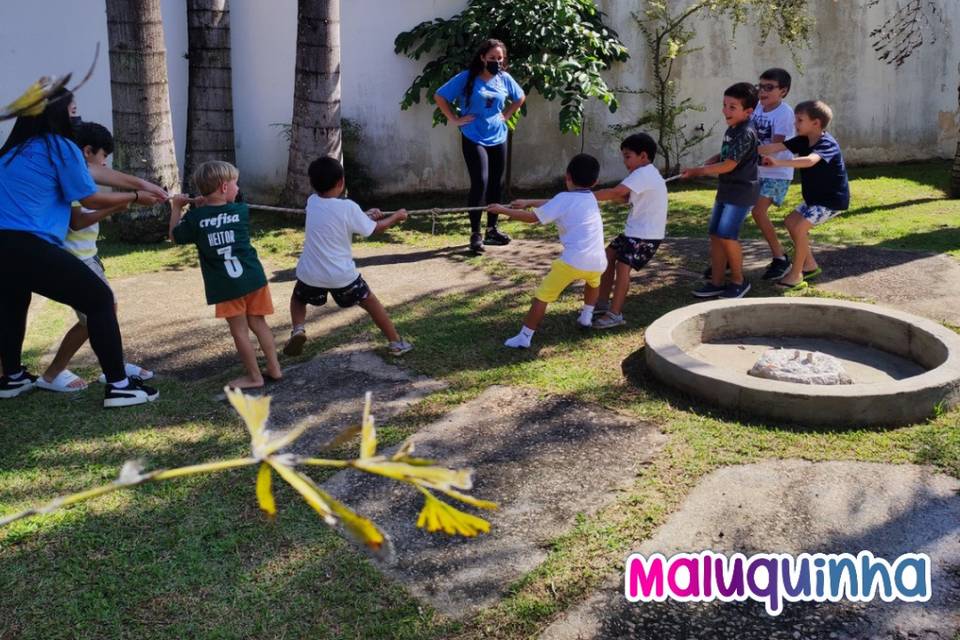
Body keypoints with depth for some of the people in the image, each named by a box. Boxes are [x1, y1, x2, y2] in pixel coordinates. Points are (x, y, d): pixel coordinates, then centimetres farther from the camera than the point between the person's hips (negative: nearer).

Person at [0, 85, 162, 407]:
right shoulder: (60, 146, -2)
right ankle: (118, 385, -1)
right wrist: (135, 197, 16)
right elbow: (91, 200, 3)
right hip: (31, 247, -8)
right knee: (99, 300, 2)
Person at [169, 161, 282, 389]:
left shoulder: (195, 217, -6)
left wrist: (176, 208, 18)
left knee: (240, 331, 6)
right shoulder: (241, 211, 1)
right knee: (258, 324, 15)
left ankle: (254, 376, 13)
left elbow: (175, 237, 11)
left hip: (226, 286, -3)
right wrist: (205, 205, 18)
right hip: (253, 277, 3)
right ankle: (274, 368, 19)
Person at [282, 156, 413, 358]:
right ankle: (396, 342, 23)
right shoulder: (348, 207, -14)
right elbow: (375, 229, -2)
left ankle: (298, 330, 3)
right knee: (370, 302, 19)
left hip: (311, 274, 3)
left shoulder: (311, 202, 0)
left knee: (298, 299, 31)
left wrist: (366, 216, 17)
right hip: (342, 275, -2)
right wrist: (397, 216, 14)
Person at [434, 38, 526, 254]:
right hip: (474, 139, -5)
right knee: (480, 183, -12)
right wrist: (455, 119, -8)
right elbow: (439, 96, -6)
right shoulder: (467, 78, -9)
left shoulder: (504, 79, 3)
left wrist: (506, 115, 9)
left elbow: (520, 98, 22)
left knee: (496, 185, 10)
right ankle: (475, 234, -4)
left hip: (498, 138, 5)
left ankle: (492, 229, 23)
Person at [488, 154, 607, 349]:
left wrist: (502, 210, 12)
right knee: (593, 281, 41)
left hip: (574, 260, -6)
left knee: (542, 296, 2)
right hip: (598, 262, 6)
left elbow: (532, 217, 3)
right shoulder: (591, 198, 23)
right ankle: (586, 317, 43)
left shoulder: (564, 199, 3)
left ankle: (524, 338, 1)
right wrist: (528, 202, 36)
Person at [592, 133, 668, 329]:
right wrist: (596, 196, -8)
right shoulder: (645, 174, 14)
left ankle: (615, 314, -11)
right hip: (635, 230, 11)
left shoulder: (643, 174, -19)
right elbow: (624, 197, 8)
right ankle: (603, 304, 20)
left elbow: (615, 192, -27)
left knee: (622, 266, -16)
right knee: (608, 256, 12)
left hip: (646, 235, -11)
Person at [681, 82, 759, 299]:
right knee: (715, 235, 7)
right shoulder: (732, 130, 11)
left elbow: (729, 165, -22)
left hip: (741, 191, -9)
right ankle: (716, 283, 13)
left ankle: (738, 280, 5)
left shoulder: (745, 134, -18)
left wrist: (698, 171, -16)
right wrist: (709, 162, 1)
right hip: (726, 189, 9)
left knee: (726, 235, -12)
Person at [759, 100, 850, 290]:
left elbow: (809, 161, -47)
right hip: (815, 197, 10)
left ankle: (796, 275, -7)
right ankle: (810, 265, 24)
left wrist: (778, 162, -57)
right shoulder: (803, 140, -1)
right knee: (791, 222, 14)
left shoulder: (827, 144, -27)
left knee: (800, 227, -18)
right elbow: (775, 147, -6)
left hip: (833, 199, -10)